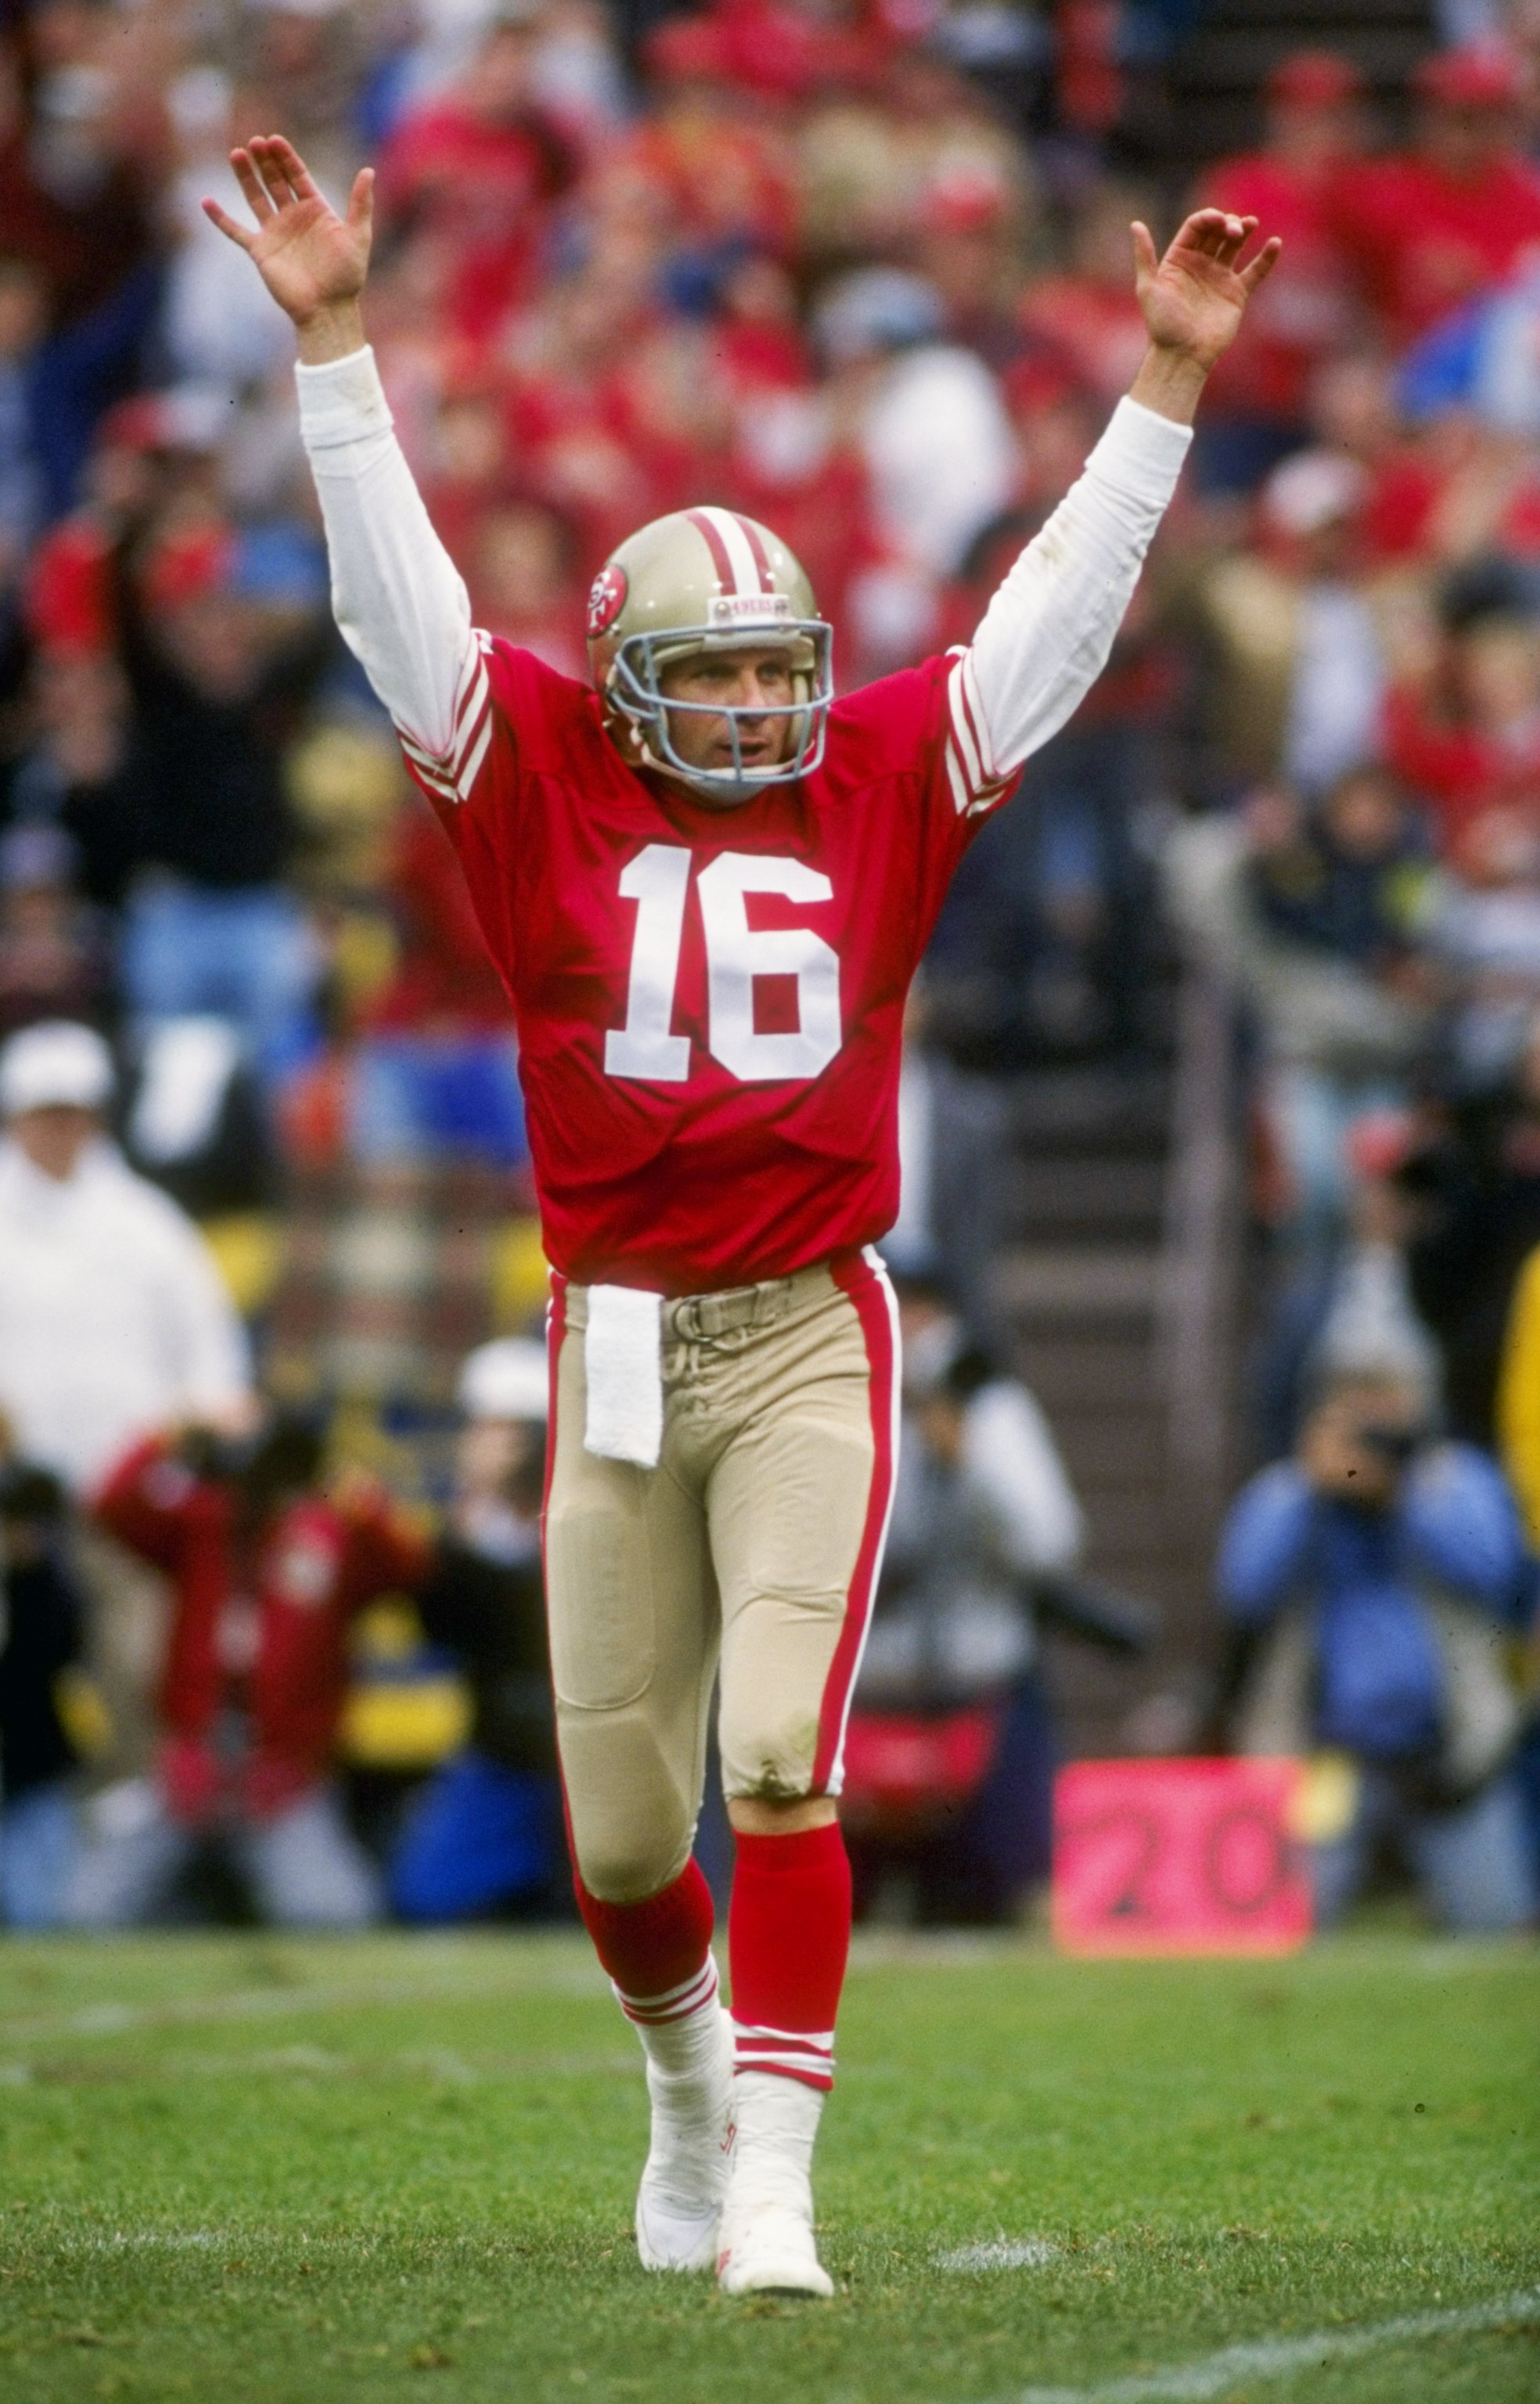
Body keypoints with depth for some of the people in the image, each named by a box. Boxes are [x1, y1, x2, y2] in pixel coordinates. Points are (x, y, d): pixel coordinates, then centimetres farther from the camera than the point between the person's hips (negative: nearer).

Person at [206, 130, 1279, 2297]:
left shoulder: (878, 786, 5)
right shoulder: (546, 791, 3)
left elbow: (1059, 612, 7)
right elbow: (398, 589, -1)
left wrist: (1167, 384, 3)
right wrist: (332, 338, -7)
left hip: (811, 1344, -1)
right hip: (617, 1346, 1)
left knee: (783, 1765, -15)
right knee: (622, 1820, 9)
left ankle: (770, 2187, -14)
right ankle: (686, 2068, 39)